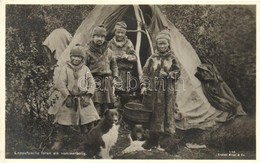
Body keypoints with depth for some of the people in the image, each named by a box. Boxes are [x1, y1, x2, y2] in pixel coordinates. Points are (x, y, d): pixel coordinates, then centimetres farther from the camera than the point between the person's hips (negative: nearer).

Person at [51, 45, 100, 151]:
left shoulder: (85, 69, 7)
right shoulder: (66, 68, 1)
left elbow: (92, 83, 4)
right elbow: (61, 84, -6)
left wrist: (88, 95, -9)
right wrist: (67, 96, -14)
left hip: (83, 99, 2)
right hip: (69, 99, -2)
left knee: (89, 121, 0)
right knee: (63, 122, 1)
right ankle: (58, 142, 15)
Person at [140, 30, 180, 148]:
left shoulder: (172, 59, 6)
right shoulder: (152, 58, 4)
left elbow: (177, 72, 9)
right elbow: (145, 73, 4)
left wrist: (168, 74, -10)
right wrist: (144, 85, -7)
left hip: (167, 91, 0)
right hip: (153, 90, 0)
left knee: (166, 113, 3)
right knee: (154, 114, 3)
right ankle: (153, 141, 13)